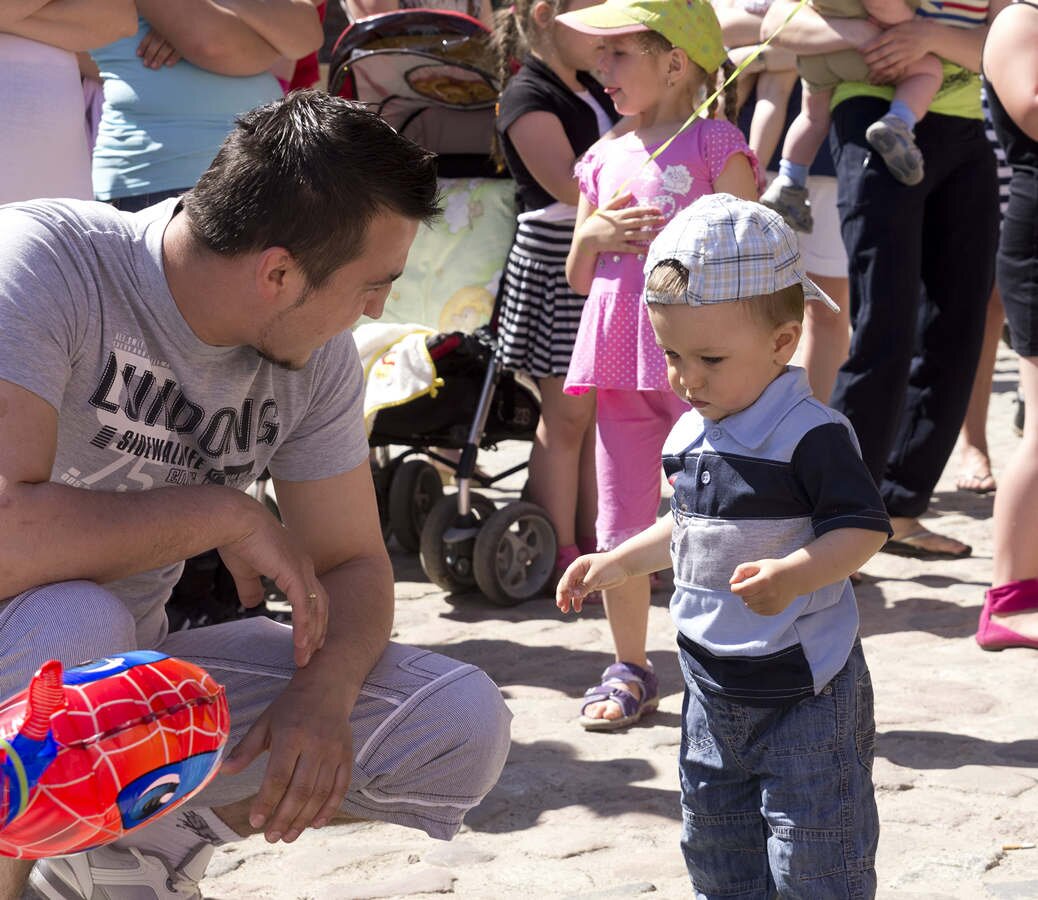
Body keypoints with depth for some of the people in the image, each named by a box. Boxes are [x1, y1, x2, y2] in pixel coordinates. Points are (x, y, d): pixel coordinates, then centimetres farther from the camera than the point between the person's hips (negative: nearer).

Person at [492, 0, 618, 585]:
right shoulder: (528, 97, -10)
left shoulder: (593, 89, 16)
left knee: (603, 410, 8)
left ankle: (594, 545, 16)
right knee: (568, 415, -3)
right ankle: (562, 556, 4)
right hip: (556, 261, -8)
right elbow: (570, 184, -22)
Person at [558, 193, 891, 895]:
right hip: (712, 686, 8)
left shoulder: (812, 435, -18)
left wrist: (793, 574, -37)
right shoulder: (691, 435, 6)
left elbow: (862, 528, -22)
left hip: (804, 690, -8)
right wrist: (619, 563, 21)